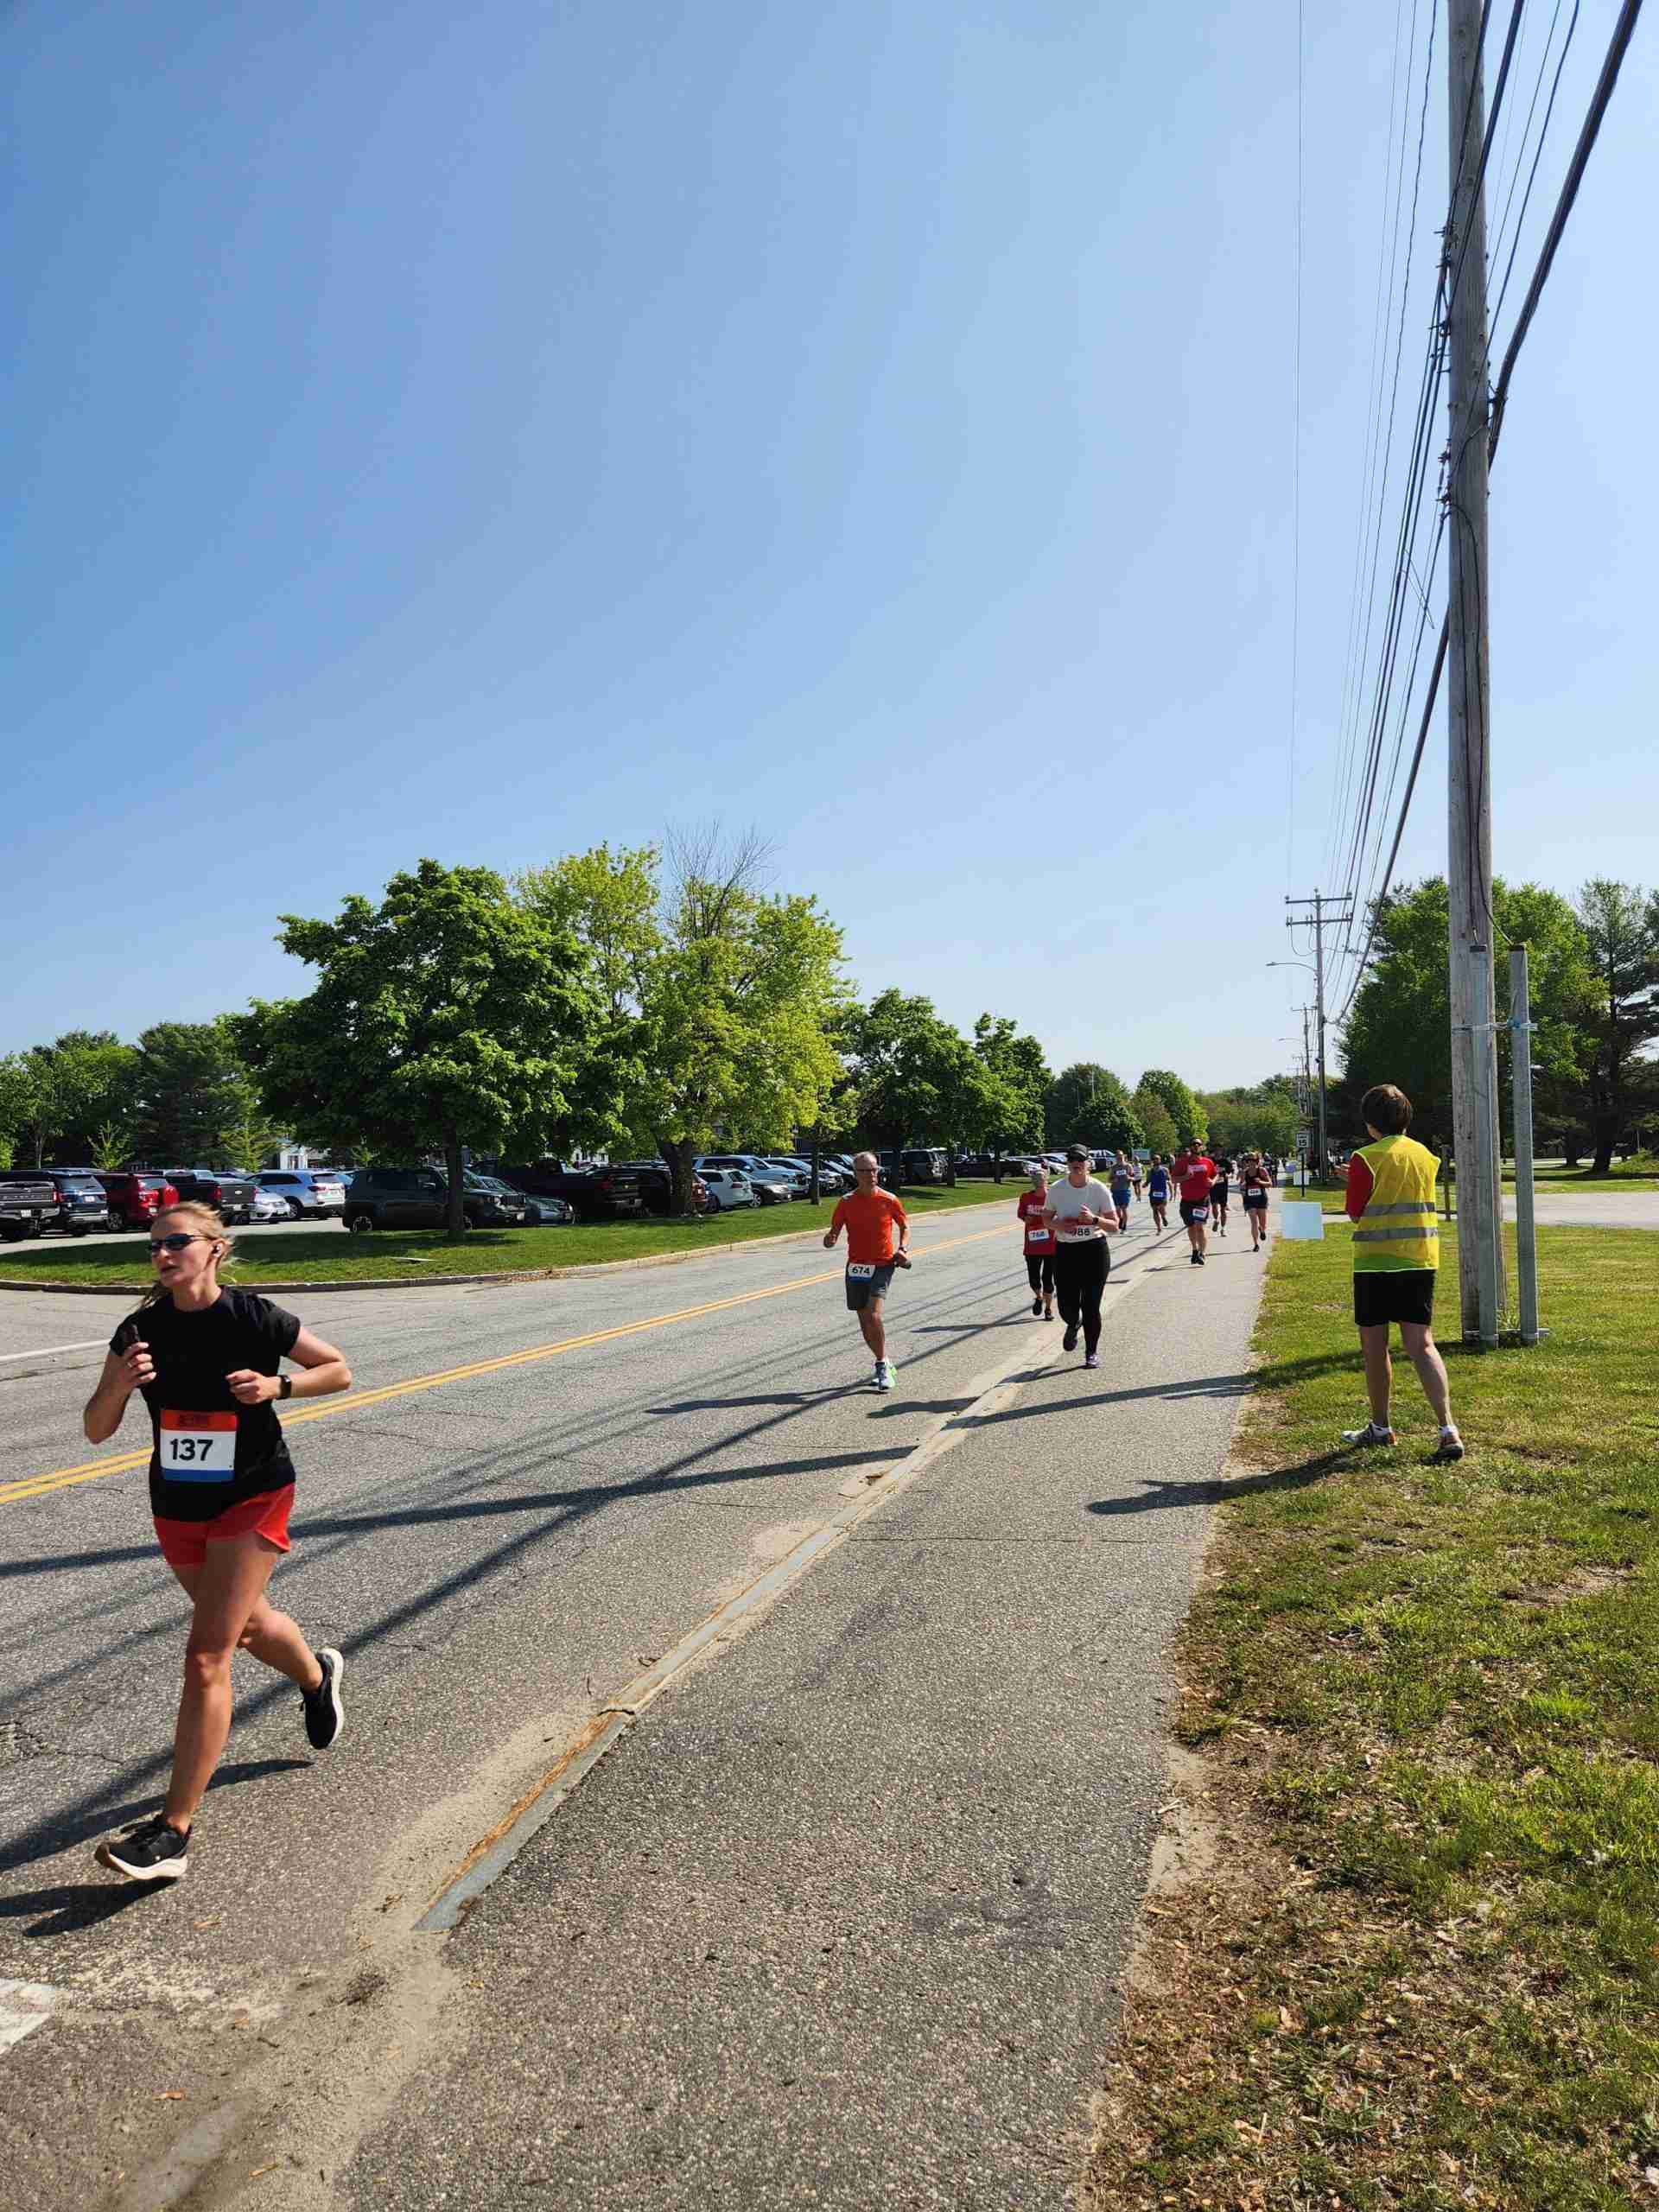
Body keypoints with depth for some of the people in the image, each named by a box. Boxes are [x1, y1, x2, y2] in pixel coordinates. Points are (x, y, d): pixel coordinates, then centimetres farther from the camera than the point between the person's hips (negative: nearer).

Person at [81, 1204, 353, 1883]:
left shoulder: (255, 1319, -15)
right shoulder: (141, 1330, -7)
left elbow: (339, 1371, -2)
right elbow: (96, 1431, -4)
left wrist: (277, 1386, -19)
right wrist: (120, 1383, -24)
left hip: (252, 1500, -5)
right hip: (176, 1507, 5)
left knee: (206, 1657, -10)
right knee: (248, 1625, 25)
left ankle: (174, 1831, -1)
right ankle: (318, 1676, 56)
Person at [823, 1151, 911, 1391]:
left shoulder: (889, 1200, -3)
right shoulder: (846, 1202, -1)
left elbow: (904, 1227, 12)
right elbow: (834, 1231, 3)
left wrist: (903, 1249, -4)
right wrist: (829, 1240, -20)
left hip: (883, 1265, -3)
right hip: (856, 1266, 3)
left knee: (874, 1314, -21)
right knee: (865, 1324, 8)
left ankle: (882, 1366, -6)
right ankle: (885, 1365, 28)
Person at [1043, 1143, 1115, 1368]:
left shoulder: (1099, 1189, -6)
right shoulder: (1057, 1189, -1)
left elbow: (1114, 1223, -3)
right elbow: (1046, 1217, 11)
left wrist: (1094, 1220, -22)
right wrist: (1058, 1225, -11)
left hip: (1094, 1250, -1)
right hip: (1065, 1251, 2)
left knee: (1091, 1306, -1)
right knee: (1067, 1307, -2)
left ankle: (1092, 1352, 20)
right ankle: (1073, 1325, 37)